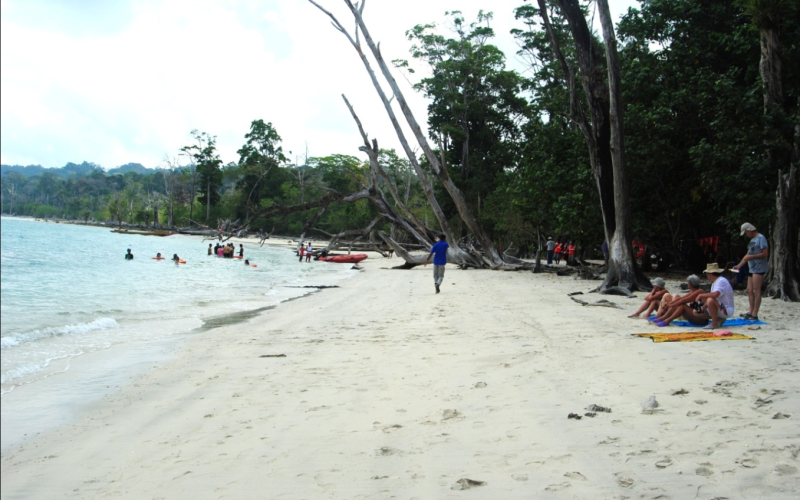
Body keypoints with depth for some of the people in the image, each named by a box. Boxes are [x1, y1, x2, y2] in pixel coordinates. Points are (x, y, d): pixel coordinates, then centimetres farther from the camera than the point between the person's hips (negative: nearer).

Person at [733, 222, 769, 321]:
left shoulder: (761, 238, -9)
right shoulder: (752, 240, 19)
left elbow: (765, 253, -15)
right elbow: (748, 255, 22)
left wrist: (751, 257, -16)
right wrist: (739, 265, 15)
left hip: (759, 268, -10)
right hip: (752, 268, 10)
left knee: (756, 291, -10)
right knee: (750, 290, 9)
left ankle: (755, 314, -11)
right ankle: (751, 312, 14)